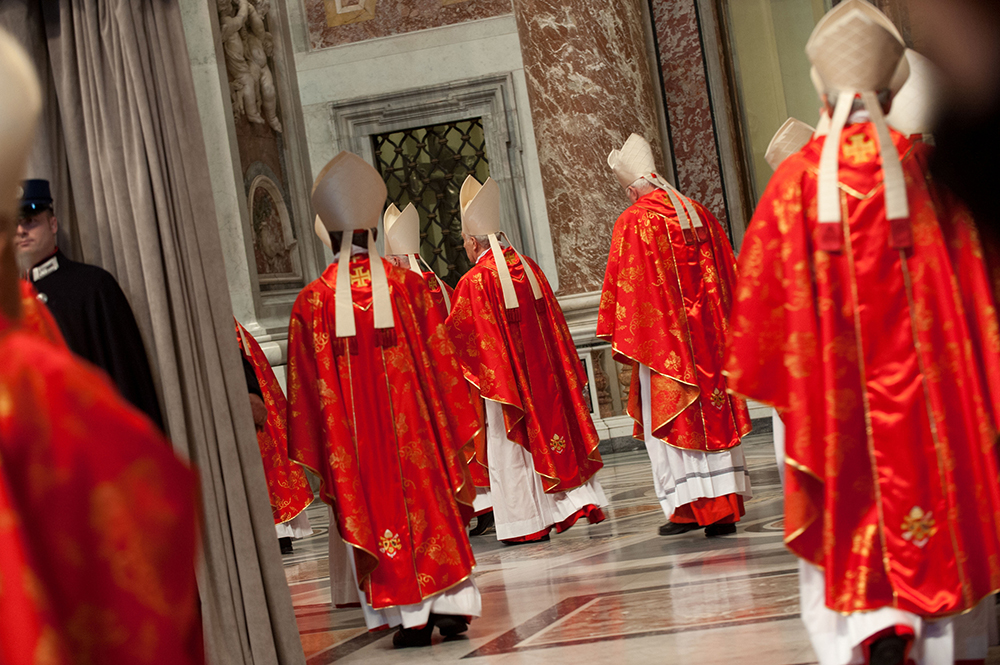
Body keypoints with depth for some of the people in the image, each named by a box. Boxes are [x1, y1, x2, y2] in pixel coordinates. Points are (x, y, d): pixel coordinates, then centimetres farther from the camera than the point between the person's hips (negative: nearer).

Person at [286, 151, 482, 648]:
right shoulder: (408, 285, -1)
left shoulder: (312, 302, -4)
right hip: (414, 423, 1)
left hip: (355, 435, -1)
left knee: (377, 510, 6)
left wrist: (322, 454, 4)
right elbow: (440, 363, 0)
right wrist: (451, 430, 8)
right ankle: (450, 606, 10)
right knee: (433, 502, 10)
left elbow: (308, 385, -3)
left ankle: (412, 617, 7)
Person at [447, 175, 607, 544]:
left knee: (511, 447, 2)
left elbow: (456, 333, -9)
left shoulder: (472, 282, -14)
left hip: (501, 374, -6)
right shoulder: (528, 267, 4)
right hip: (544, 372, 6)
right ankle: (581, 499, 15)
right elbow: (553, 319, 11)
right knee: (551, 427, 14)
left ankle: (529, 522, 6)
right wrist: (564, 368, 19)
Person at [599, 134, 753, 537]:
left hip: (661, 340, -5)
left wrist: (622, 341, -2)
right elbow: (728, 276, 14)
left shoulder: (632, 222, -8)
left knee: (669, 421, 2)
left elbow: (624, 286, -9)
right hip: (709, 335, 5)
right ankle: (724, 508, 10)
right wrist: (724, 329, 20)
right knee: (716, 416, 8)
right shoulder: (699, 214, 9)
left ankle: (688, 507, 0)